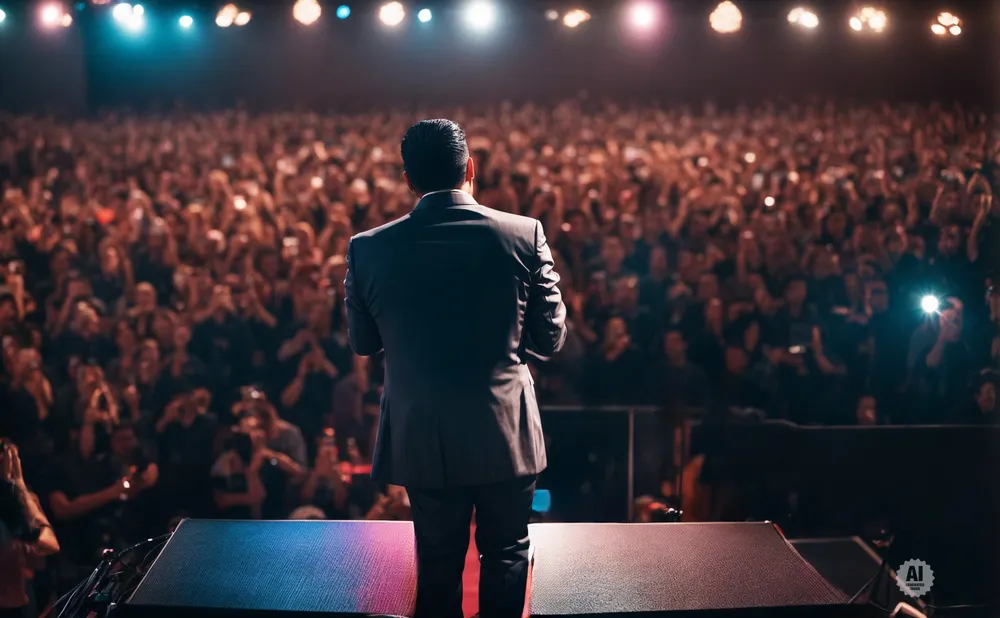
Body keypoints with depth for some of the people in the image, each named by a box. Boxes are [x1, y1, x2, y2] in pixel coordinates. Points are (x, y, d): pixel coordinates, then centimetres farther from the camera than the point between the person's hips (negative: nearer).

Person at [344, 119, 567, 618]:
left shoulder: (367, 248, -10)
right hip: (506, 432, -1)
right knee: (506, 554, 19)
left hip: (422, 438, 1)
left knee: (438, 561, 18)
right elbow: (551, 338, -5)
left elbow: (362, 343, 3)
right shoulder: (524, 235, -12)